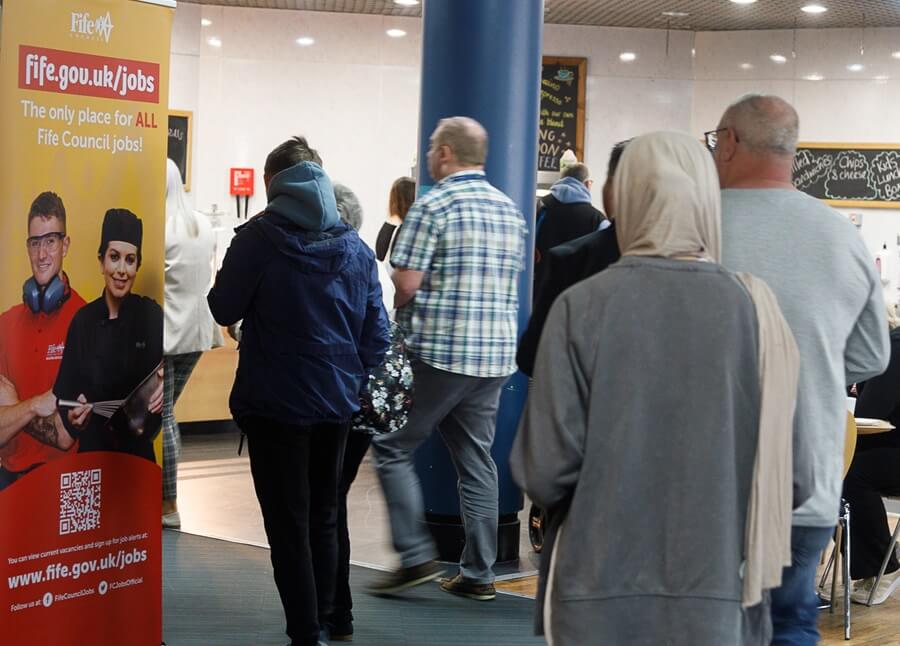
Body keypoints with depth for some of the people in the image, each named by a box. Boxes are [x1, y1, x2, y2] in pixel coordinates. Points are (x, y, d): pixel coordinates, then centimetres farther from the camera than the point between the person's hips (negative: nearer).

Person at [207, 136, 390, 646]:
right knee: (324, 519, 17)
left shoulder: (260, 238, -11)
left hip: (276, 403, -5)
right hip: (337, 403, 5)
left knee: (289, 525, 2)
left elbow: (225, 309, -3)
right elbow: (377, 334, 5)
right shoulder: (355, 246, 5)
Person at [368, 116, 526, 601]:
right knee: (477, 460, 11)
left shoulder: (434, 206, -10)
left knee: (392, 448, 5)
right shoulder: (509, 210, 13)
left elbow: (405, 283, -13)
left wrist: (403, 314, 7)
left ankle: (416, 556, 0)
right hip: (496, 355, 7)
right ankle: (478, 574, 12)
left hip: (438, 351, -7)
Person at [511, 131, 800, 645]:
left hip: (601, 588, -1)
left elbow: (545, 469, -12)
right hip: (714, 588, 2)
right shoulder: (753, 309, -7)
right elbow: (777, 467, -3)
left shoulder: (581, 307, -11)